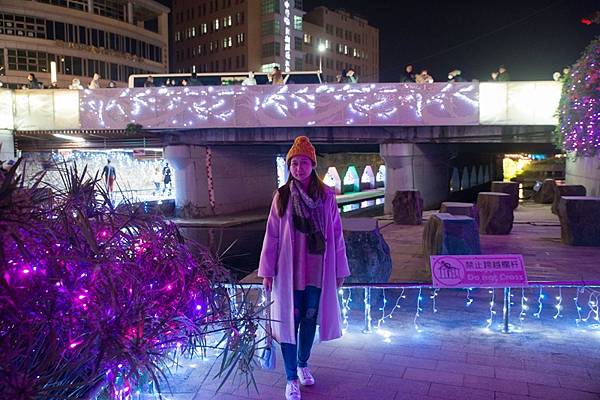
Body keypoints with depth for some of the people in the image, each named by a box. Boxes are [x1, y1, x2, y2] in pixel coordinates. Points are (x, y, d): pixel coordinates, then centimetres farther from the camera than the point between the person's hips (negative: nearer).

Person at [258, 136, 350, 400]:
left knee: (310, 319, 14)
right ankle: (291, 378, 17)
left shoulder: (326, 196, -2)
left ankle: (303, 364, 36)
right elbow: (271, 236, -2)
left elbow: (336, 234, 1)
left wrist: (340, 269, 3)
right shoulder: (282, 197, -4)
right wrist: (267, 272, -4)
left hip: (317, 270, 1)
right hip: (289, 270, -1)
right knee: (289, 321, 4)